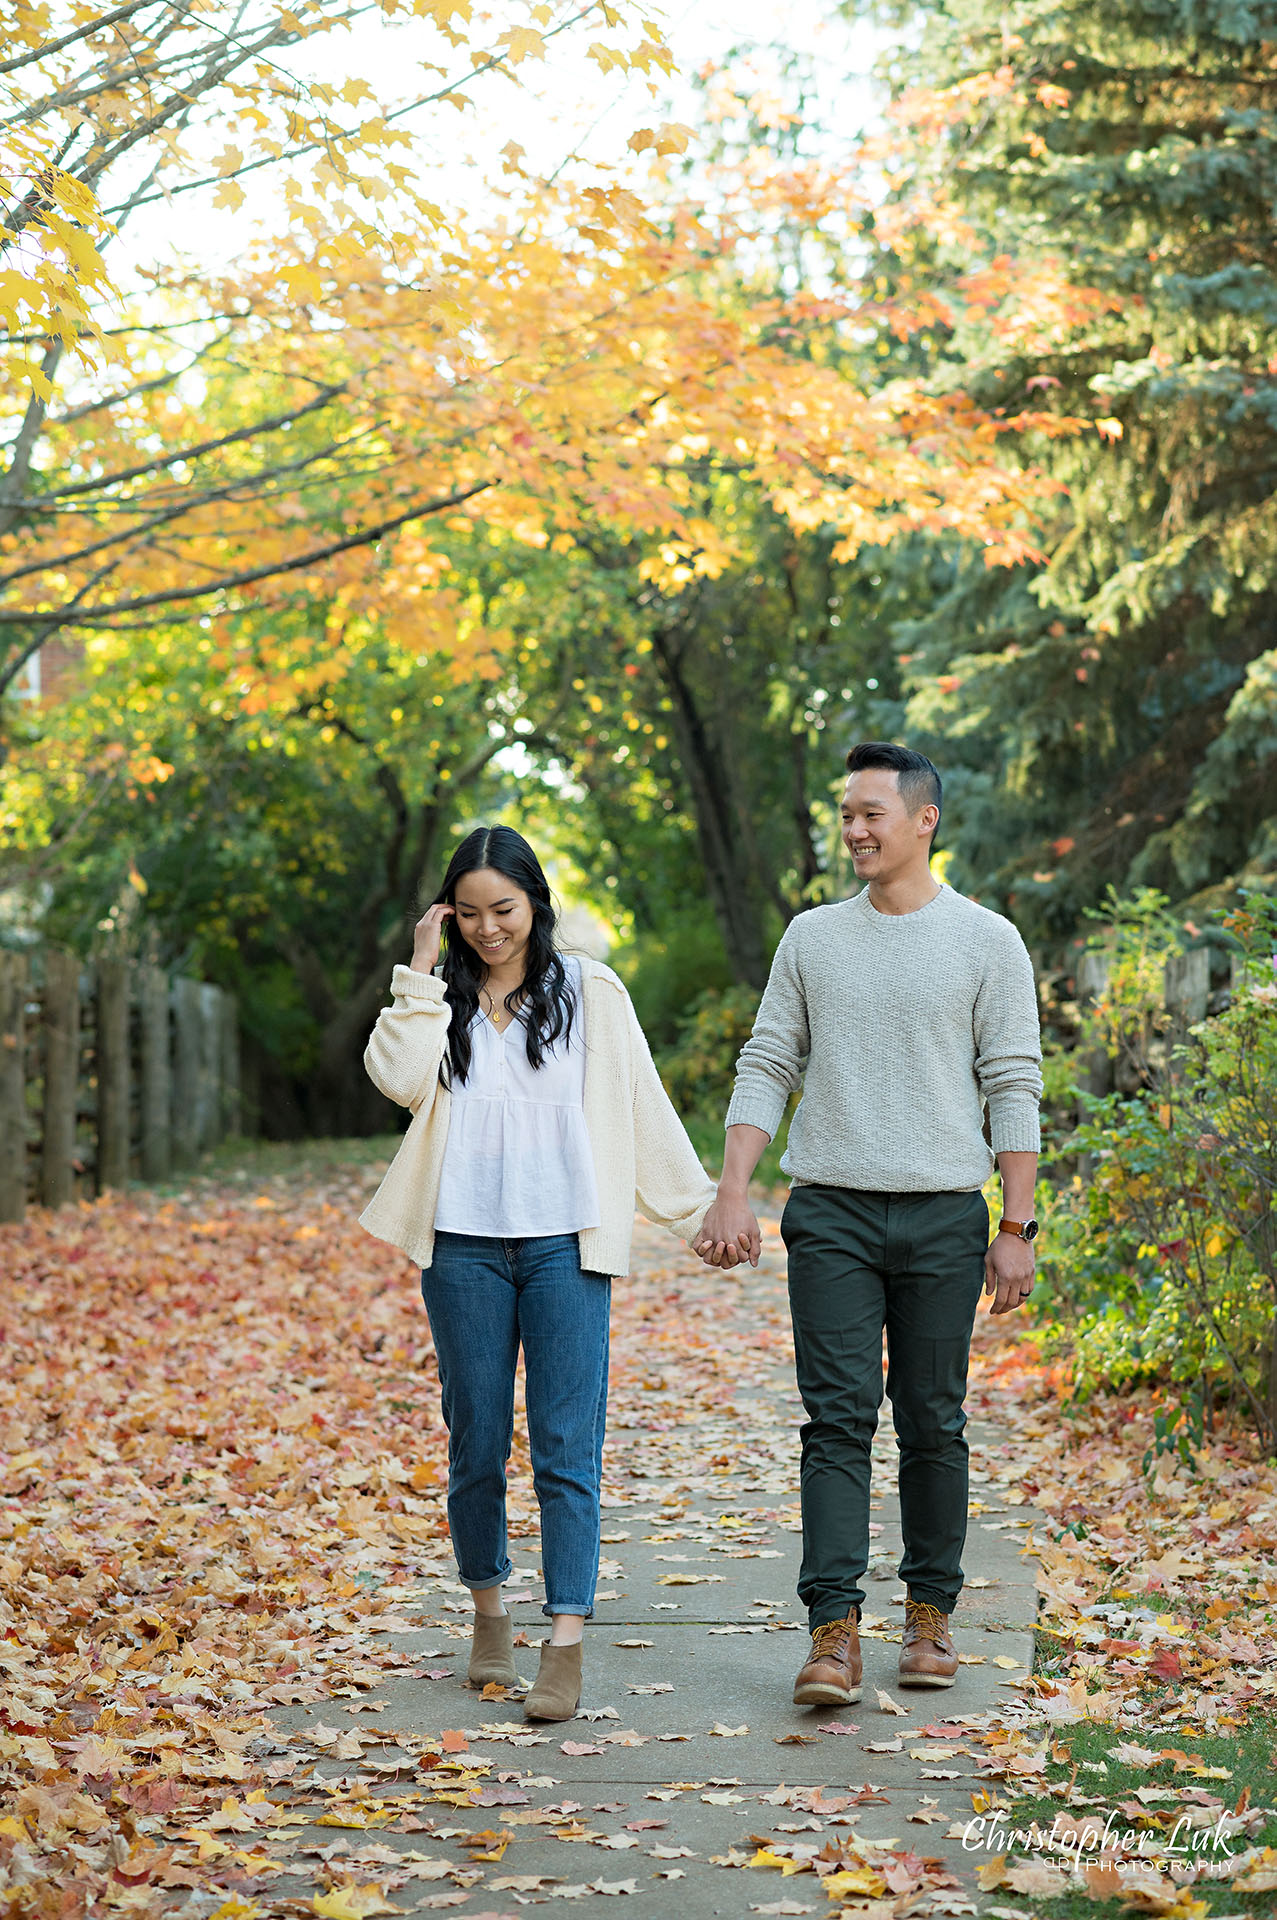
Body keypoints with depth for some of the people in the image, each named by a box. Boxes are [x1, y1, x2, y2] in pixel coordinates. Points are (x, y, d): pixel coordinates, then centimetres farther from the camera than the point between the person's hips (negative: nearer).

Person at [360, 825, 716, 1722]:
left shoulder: (590, 993, 6)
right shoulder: (439, 998, 10)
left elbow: (644, 1107, 8)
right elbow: (400, 1078, -10)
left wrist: (699, 1207, 7)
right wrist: (423, 969, -7)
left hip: (565, 1245, -2)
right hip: (465, 1247, 2)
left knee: (568, 1447, -7)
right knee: (476, 1444, 7)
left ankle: (567, 1646, -9)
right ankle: (490, 1613, 25)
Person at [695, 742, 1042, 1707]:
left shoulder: (987, 942, 3)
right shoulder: (812, 938, 10)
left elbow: (1014, 1091, 1)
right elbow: (766, 1068, 9)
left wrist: (1017, 1228, -4)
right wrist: (732, 1193, -2)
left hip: (943, 1217, -1)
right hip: (830, 1213, 1)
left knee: (934, 1423, 5)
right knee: (838, 1420, -6)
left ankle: (932, 1612, 18)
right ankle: (835, 1631, -8)